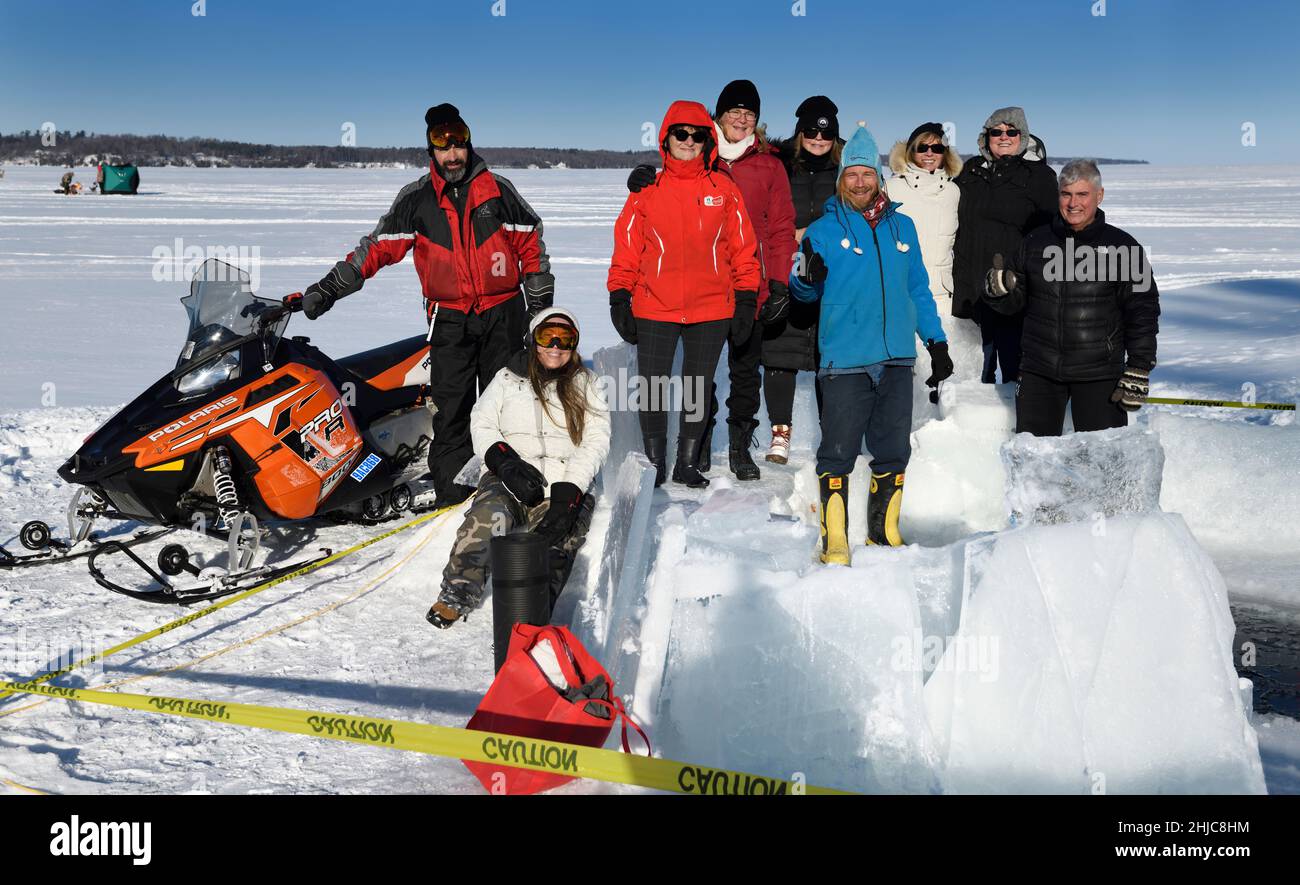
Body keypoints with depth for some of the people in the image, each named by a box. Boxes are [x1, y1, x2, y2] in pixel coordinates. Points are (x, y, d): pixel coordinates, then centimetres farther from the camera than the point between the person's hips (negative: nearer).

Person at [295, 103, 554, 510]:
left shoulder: (498, 190, 3)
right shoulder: (416, 200, 3)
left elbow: (532, 244, 8)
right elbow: (377, 247, 1)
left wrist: (540, 302, 6)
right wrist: (330, 287, -7)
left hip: (503, 313, 0)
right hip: (450, 319, 0)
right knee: (450, 405, -4)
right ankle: (450, 485, 1)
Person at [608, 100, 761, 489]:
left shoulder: (724, 189, 4)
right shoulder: (647, 189, 3)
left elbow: (743, 248, 6)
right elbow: (626, 245, 4)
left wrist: (746, 300, 3)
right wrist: (619, 297, 0)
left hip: (712, 310, 1)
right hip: (654, 309, -1)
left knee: (699, 388, 10)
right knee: (652, 386, 2)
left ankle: (688, 463, 22)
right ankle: (654, 463, 17)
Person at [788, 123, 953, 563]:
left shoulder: (902, 227, 12)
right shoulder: (824, 229, 2)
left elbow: (919, 290, 18)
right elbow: (801, 290, 0)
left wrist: (937, 342, 15)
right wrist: (807, 276, -23)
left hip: (897, 360, 4)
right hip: (844, 361, -4)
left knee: (894, 451, 10)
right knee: (839, 452, -4)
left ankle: (884, 529, 24)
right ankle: (835, 538, 5)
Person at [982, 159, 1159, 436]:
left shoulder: (1122, 247, 0)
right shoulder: (1036, 242, 8)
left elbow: (1143, 311, 1)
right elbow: (1016, 301, 12)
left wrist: (1139, 371, -5)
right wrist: (999, 289, -12)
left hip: (1099, 375, -2)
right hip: (1039, 371, 3)